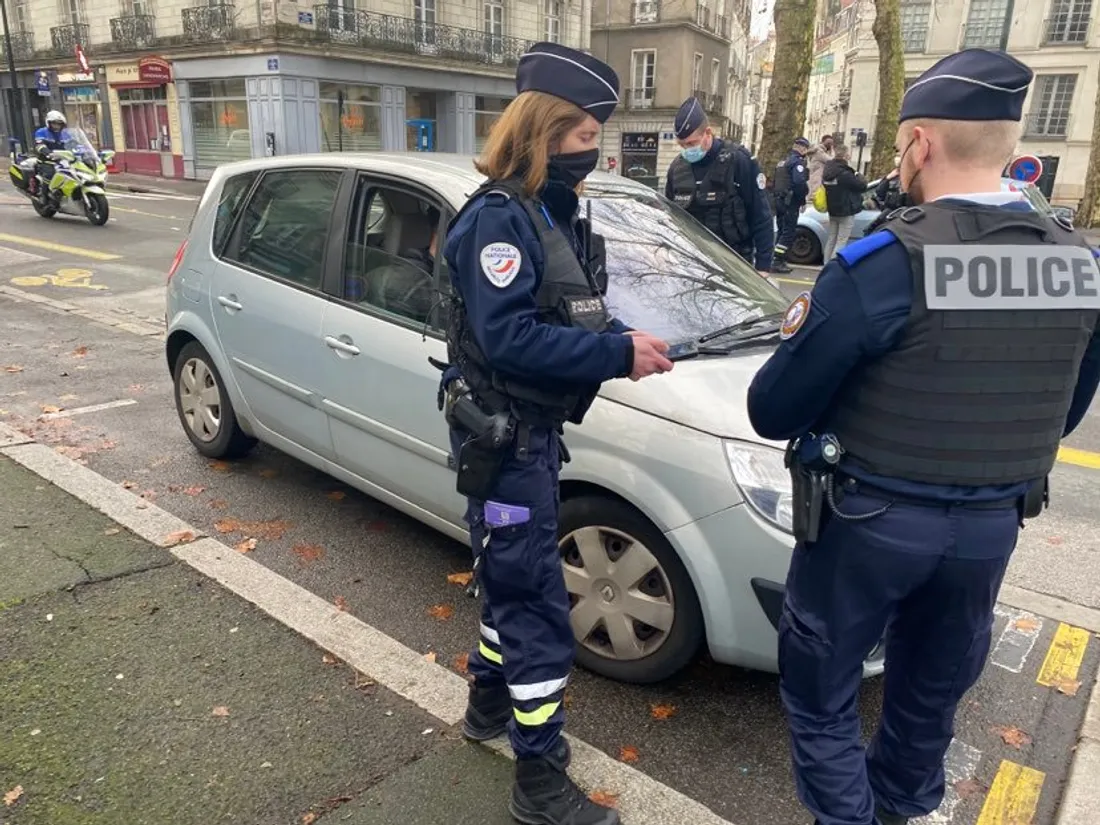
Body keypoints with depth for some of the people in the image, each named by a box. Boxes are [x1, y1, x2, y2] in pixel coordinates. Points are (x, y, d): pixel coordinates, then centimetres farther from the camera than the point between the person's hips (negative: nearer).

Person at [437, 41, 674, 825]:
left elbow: (573, 315, 14)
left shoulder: (554, 213, 11)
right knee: (539, 606, -2)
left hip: (532, 429, 10)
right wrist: (619, 353, -27)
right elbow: (507, 338, -28)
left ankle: (490, 703, 43)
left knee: (516, 584, 22)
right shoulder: (499, 216, -18)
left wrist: (626, 340, -4)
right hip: (501, 435, -9)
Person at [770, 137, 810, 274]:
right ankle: (778, 262, -12)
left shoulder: (783, 161, 18)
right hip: (790, 201, -9)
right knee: (788, 232, -7)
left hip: (779, 200, 9)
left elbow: (775, 182, 19)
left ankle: (779, 261, 18)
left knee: (782, 231, 15)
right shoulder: (798, 161, -12)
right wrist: (804, 196, -10)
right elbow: (799, 182, -25)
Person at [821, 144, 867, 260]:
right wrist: (860, 177, 8)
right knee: (841, 241, -6)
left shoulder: (827, 171, 4)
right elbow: (862, 186, -13)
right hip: (846, 211, -8)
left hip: (832, 210, 8)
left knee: (831, 239, 14)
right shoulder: (845, 173, -20)